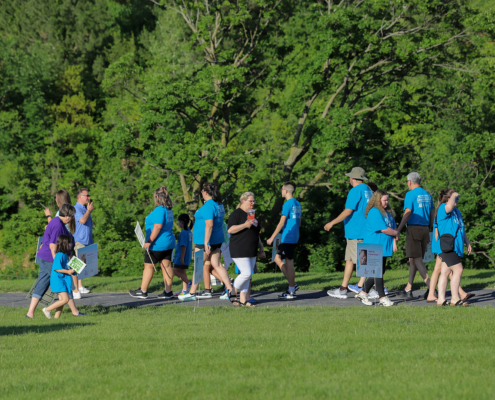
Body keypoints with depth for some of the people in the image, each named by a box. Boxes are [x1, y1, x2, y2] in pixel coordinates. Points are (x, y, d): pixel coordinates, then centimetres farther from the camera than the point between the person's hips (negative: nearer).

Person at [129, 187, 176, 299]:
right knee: (166, 266, 7)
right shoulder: (169, 210, 12)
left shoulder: (159, 210, -18)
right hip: (169, 242, 9)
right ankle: (168, 291, 6)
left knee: (148, 266, 0)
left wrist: (149, 241, -22)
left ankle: (143, 291, 5)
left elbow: (157, 227, -24)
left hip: (157, 244, -9)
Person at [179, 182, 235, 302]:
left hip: (205, 241, -9)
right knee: (217, 265, 9)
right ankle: (230, 290, 1)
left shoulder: (208, 206, -18)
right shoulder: (219, 205, 11)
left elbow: (209, 225, -25)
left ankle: (192, 293, 9)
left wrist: (206, 243, -25)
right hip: (217, 240, 9)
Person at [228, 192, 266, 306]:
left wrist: (261, 249, 23)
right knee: (246, 273, -15)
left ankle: (244, 299, 5)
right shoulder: (236, 214, -7)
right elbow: (230, 229, -17)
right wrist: (245, 225, -26)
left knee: (248, 275, 4)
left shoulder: (252, 215, 20)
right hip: (240, 252, -8)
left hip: (251, 252, 8)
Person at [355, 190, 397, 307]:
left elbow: (393, 228, 16)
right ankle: (382, 297, -2)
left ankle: (363, 293, 18)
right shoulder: (374, 212, -13)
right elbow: (384, 229, -16)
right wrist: (396, 233, 0)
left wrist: (394, 242, 2)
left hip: (384, 247, 9)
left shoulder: (388, 212, 16)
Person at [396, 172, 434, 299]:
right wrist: (429, 230, 24)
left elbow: (407, 213, -15)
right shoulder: (427, 195, 14)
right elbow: (432, 214, 16)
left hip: (414, 229, -7)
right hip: (425, 229, 7)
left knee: (417, 260, -8)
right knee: (413, 260, 13)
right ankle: (408, 289, 15)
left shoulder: (411, 194, -8)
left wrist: (398, 230, -15)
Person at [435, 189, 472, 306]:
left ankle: (441, 299, 7)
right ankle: (455, 298, -6)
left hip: (454, 247, 10)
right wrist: (454, 195, -17)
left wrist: (467, 242, 26)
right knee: (458, 270, -11)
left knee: (445, 272, 8)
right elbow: (449, 206, -34)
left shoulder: (457, 211, 22)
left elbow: (461, 229, 30)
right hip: (447, 247, -10)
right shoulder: (442, 208, -8)